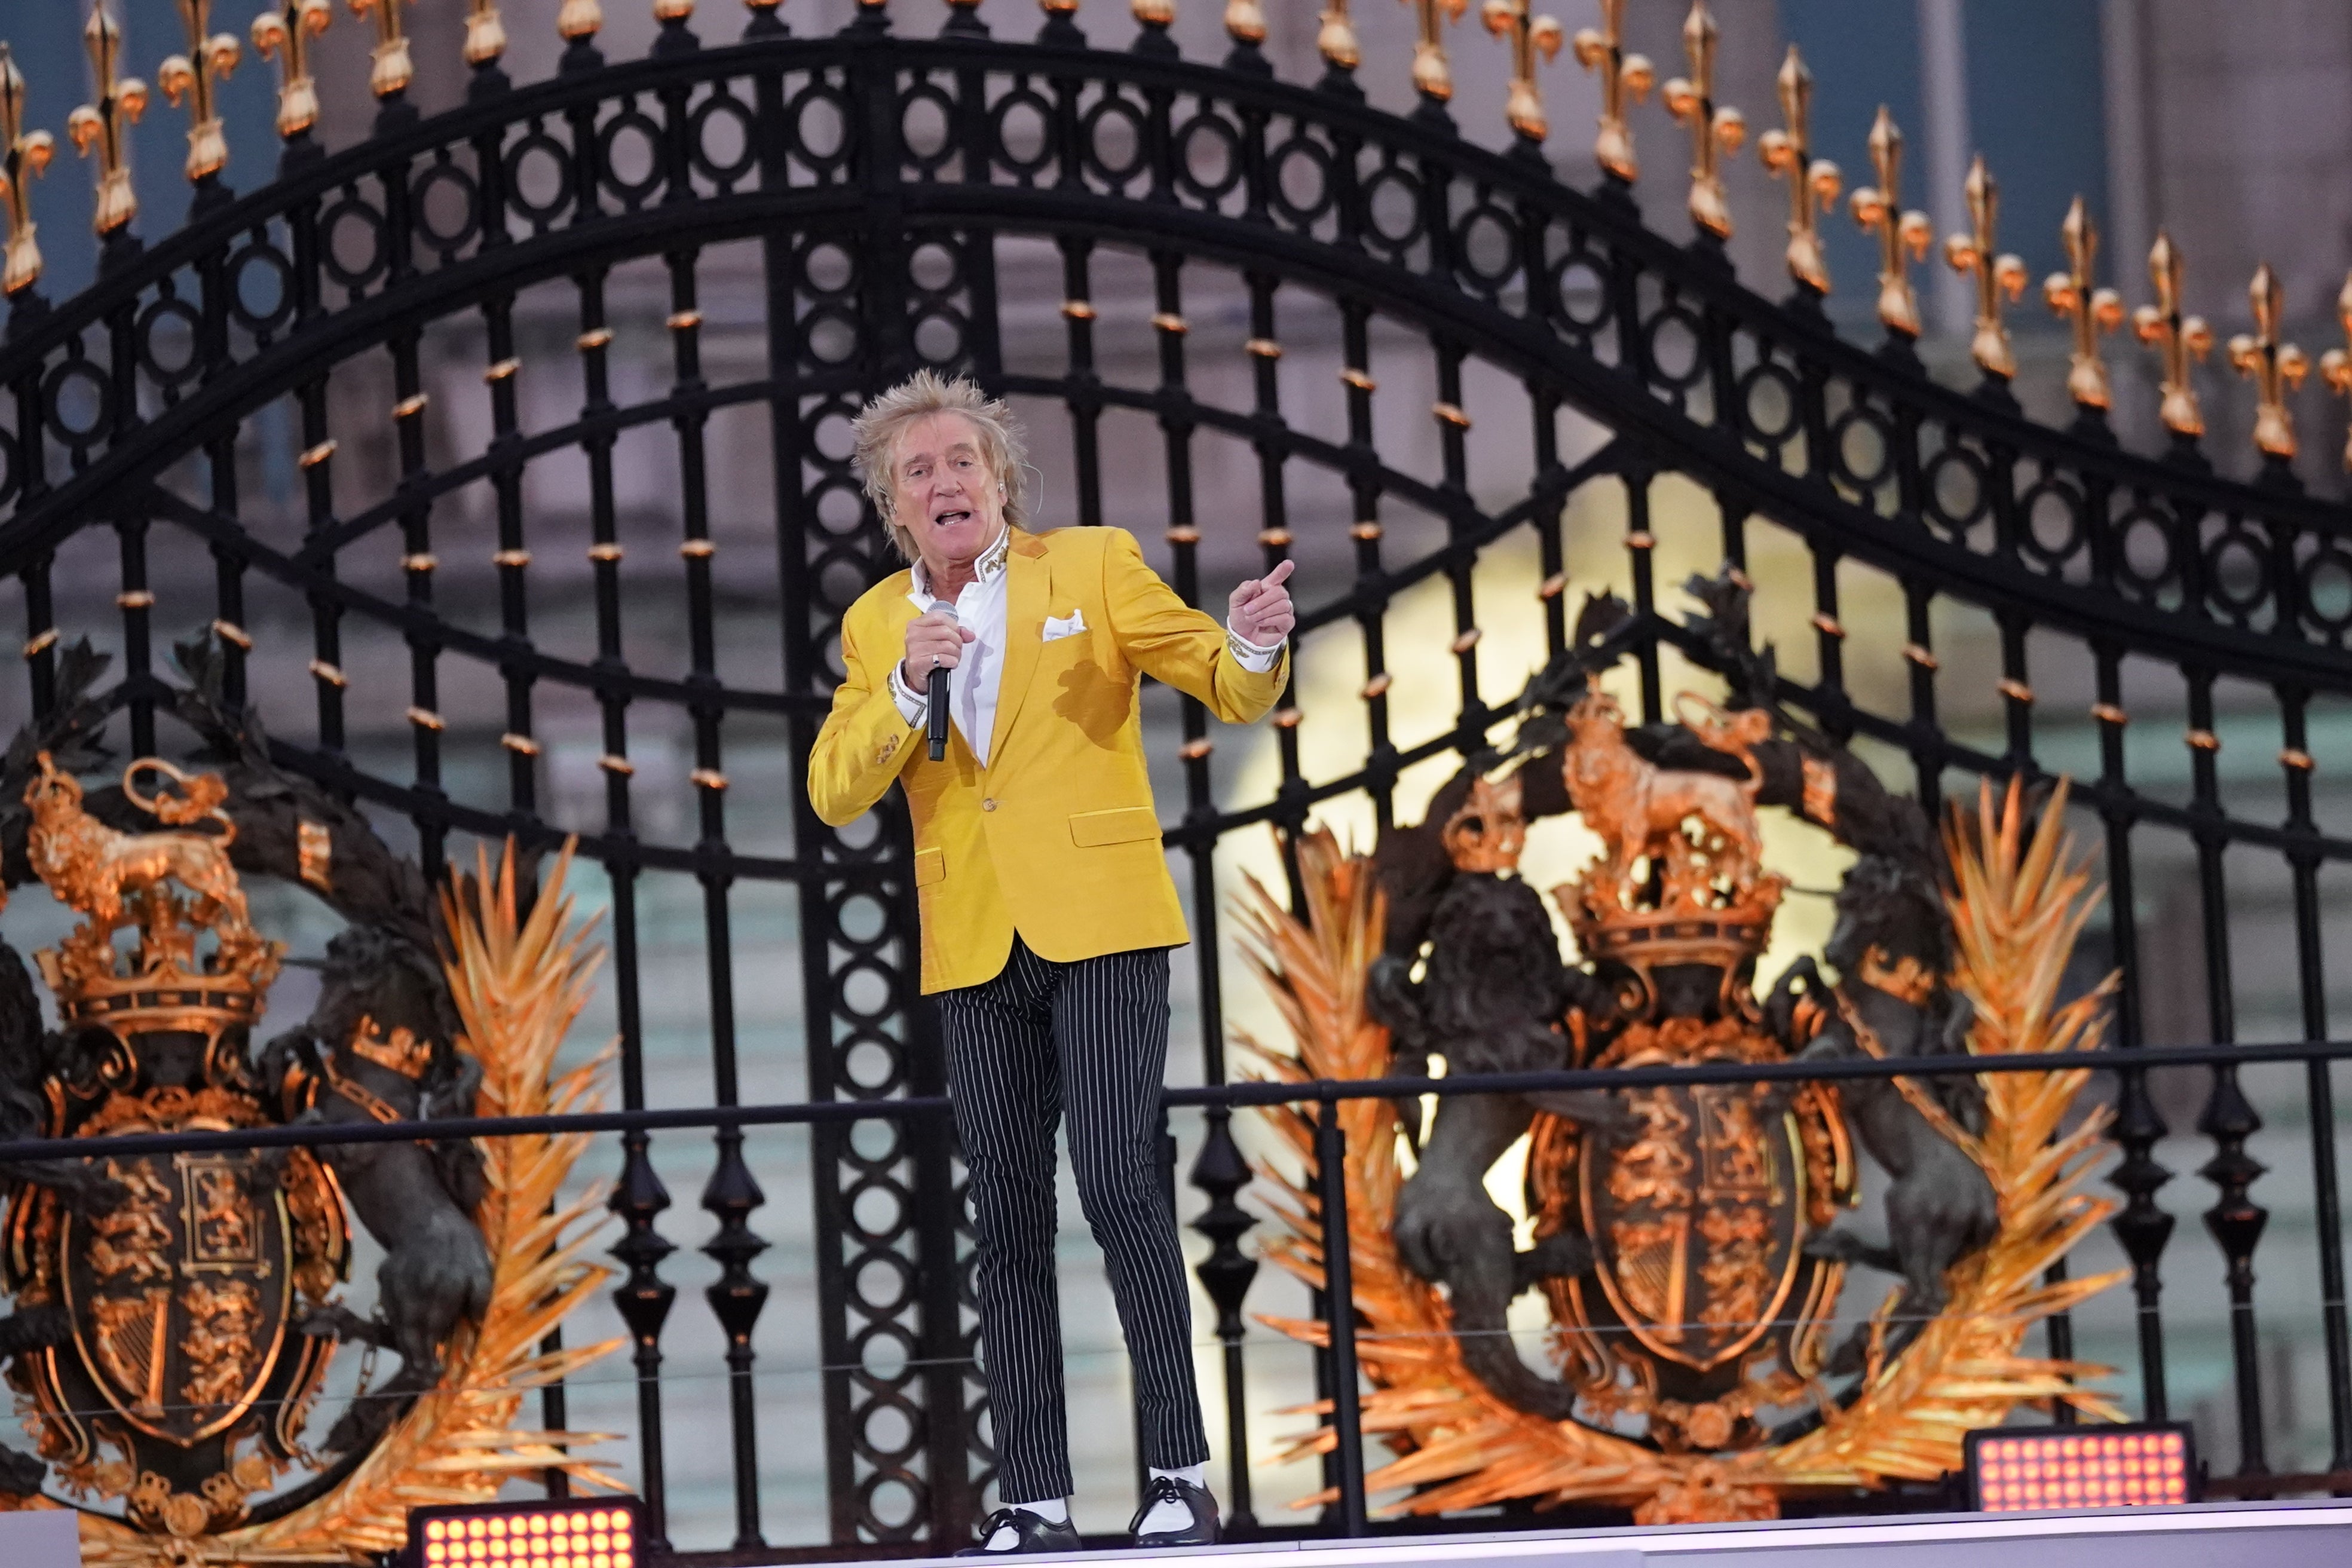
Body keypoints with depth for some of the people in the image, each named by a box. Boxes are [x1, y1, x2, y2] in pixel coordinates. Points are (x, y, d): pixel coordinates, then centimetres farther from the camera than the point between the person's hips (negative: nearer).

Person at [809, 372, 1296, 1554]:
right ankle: (1032, 1504, 5)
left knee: (1119, 1186, -15)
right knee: (1006, 1223, 3)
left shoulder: (1092, 566, 3)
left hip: (1098, 926, -4)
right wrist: (906, 686, -12)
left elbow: (1231, 693, 0)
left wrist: (1251, 646, -23)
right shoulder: (877, 625, 12)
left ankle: (1179, 1473, -10)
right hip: (976, 952, 4)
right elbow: (834, 793, 4)